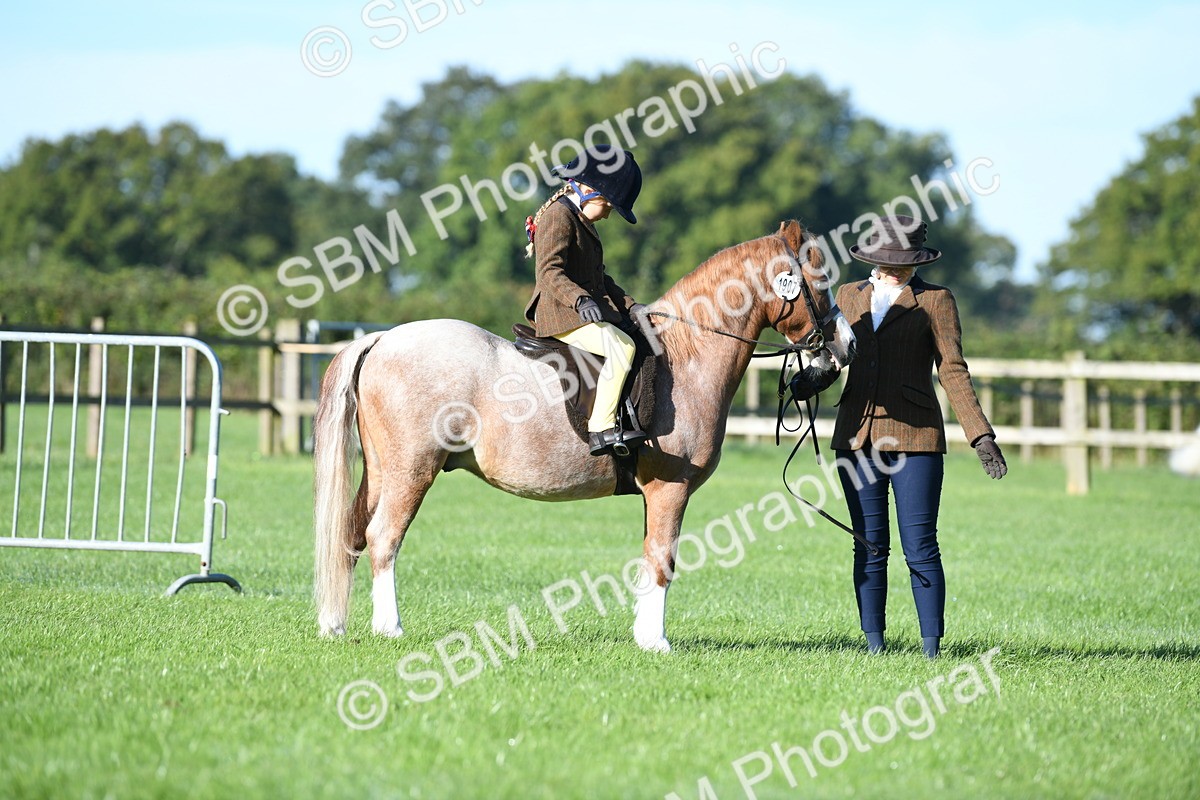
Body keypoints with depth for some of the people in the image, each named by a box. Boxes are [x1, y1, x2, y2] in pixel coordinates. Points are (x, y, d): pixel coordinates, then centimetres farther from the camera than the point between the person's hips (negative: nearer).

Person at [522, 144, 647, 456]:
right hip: (560, 314, -11)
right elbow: (549, 272, -22)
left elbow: (599, 277, 26)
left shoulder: (584, 222, 23)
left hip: (588, 310, 11)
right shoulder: (558, 217, -11)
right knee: (622, 347, -29)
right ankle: (601, 430, -34)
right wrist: (580, 301, -36)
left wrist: (629, 305, 12)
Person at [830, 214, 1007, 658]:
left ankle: (931, 649, -2)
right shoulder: (850, 296, 14)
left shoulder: (935, 301, 2)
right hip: (858, 435, 4)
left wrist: (981, 435, -9)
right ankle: (874, 646, 10)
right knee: (869, 547, 5)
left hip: (915, 437, -4)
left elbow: (953, 372, -2)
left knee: (920, 547, -6)